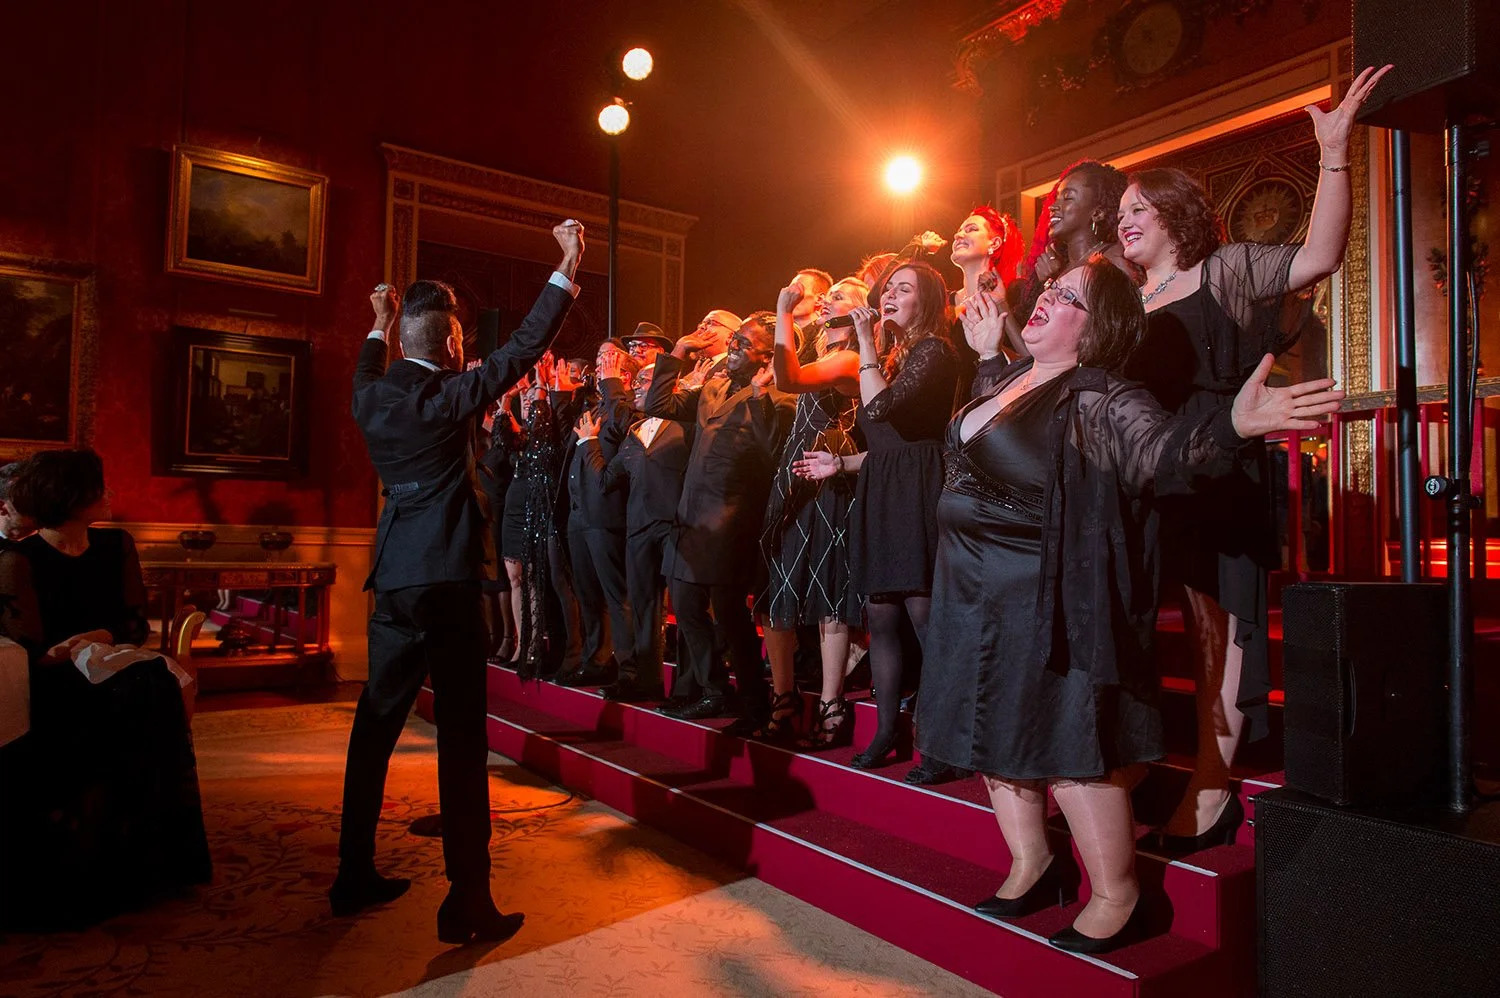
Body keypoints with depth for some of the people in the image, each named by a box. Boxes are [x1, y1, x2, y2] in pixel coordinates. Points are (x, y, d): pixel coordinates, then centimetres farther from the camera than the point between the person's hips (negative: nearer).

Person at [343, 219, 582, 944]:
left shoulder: (373, 394, 7)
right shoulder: (448, 395, -10)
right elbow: (523, 348, -9)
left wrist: (379, 329, 46)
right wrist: (566, 270, -3)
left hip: (392, 584, 7)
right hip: (446, 583, -7)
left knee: (375, 725, 17)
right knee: (460, 738, -2)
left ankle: (354, 877, 29)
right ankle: (467, 904, 3)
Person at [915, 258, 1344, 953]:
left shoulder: (1100, 400, -14)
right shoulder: (1009, 380, 11)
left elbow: (1161, 448, -33)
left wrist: (1232, 425, -51)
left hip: (1046, 603, -9)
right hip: (977, 597, 9)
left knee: (1067, 744, -2)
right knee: (998, 731, 15)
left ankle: (1117, 897, 17)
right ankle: (1032, 864, 33)